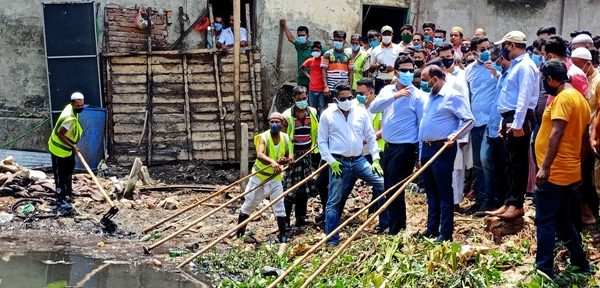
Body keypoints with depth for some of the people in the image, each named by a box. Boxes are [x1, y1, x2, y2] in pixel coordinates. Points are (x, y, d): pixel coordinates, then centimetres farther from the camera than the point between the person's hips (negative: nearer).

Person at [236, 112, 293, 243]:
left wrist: (286, 160, -32)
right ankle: (239, 230, 26)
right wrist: (272, 161, -57)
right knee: (249, 204, 9)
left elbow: (291, 157, -6)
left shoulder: (285, 138, -6)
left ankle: (283, 234, 4)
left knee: (279, 205, -4)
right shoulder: (263, 137, -20)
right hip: (258, 176, -3)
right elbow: (259, 154, -38)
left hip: (275, 178, 3)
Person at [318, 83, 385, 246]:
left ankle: (386, 225, 8)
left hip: (359, 160, 3)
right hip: (339, 163, -3)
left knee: (382, 185, -5)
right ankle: (332, 239, 8)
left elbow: (370, 137, 8)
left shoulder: (361, 112, 4)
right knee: (334, 201, 1)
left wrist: (376, 159, 0)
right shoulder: (327, 115, -2)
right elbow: (322, 141, 0)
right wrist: (331, 161, -10)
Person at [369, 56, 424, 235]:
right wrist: (395, 96, -21)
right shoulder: (387, 90, 6)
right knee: (388, 188, 14)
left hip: (405, 148, -6)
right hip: (388, 146, 6)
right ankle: (398, 224, 29)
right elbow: (372, 108, -10)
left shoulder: (417, 95, -9)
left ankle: (396, 230, 6)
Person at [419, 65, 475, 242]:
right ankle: (431, 230, 22)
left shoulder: (452, 96, -10)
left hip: (442, 149, -9)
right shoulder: (429, 97, 16)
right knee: (431, 193, 14)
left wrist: (454, 135, -26)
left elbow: (468, 120, -13)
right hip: (426, 148, 9)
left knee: (444, 193, -4)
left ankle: (445, 235, 1)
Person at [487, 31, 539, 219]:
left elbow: (524, 97, -21)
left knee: (518, 163, -5)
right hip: (510, 119, 10)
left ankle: (517, 205, -1)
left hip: (519, 120, -10)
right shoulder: (515, 65, 19)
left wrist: (517, 123, -26)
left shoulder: (525, 66, -12)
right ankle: (509, 202, 18)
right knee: (511, 163, 12)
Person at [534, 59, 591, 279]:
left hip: (555, 173, -10)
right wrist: (578, 164, 26)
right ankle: (581, 264, 24)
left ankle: (544, 271, -3)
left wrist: (544, 167, -25)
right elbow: (583, 137, 21)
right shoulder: (580, 98, 16)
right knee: (564, 222, 18)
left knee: (545, 223, -5)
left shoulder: (563, 98, -15)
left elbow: (556, 134, -23)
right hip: (571, 173, 10)